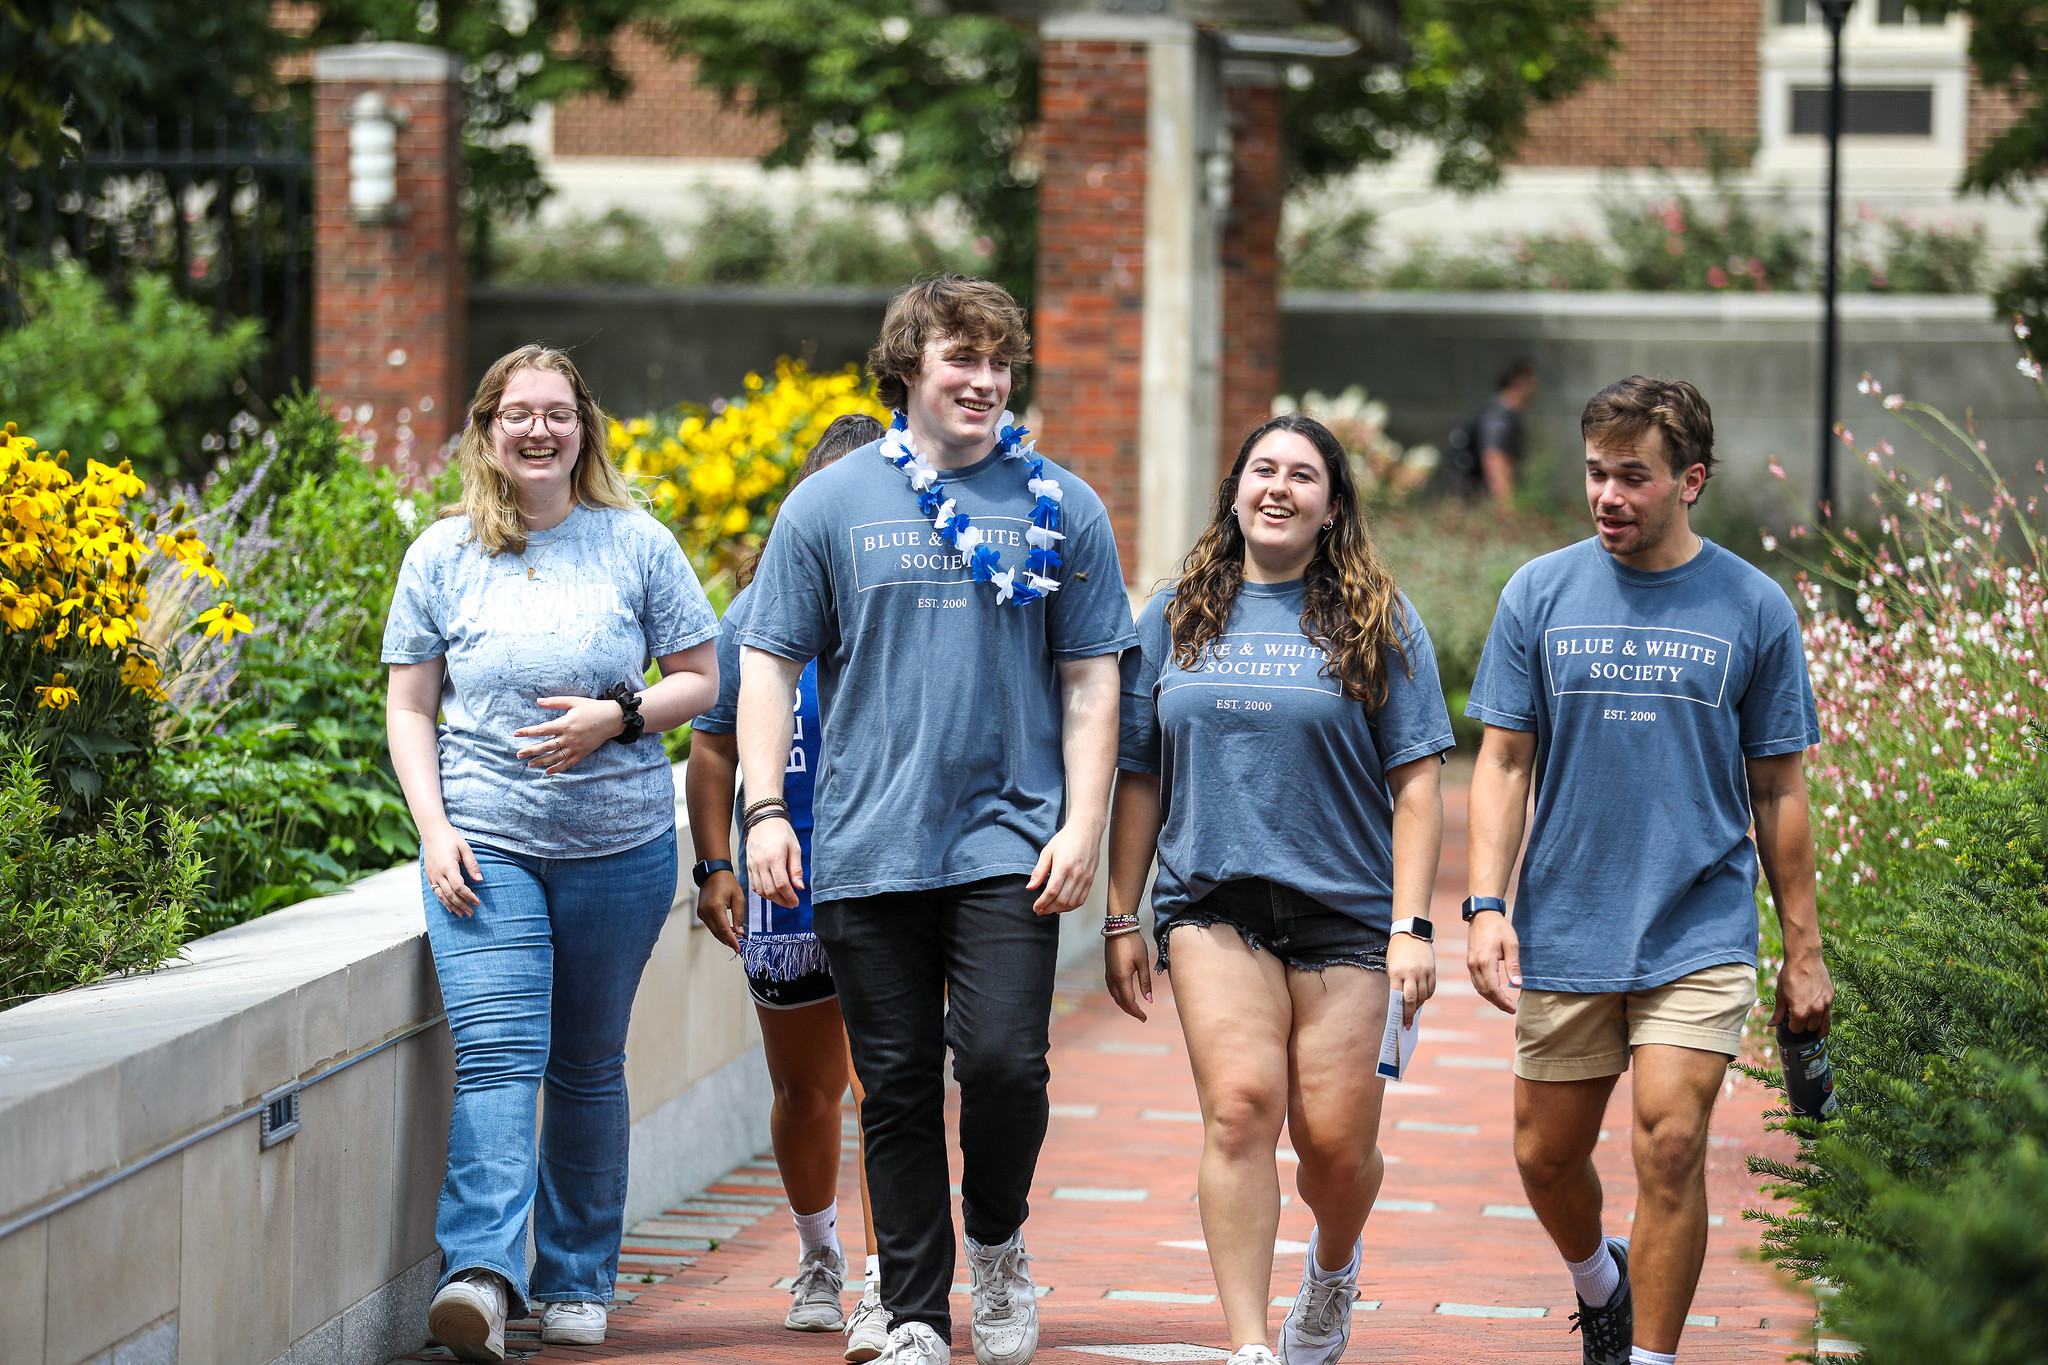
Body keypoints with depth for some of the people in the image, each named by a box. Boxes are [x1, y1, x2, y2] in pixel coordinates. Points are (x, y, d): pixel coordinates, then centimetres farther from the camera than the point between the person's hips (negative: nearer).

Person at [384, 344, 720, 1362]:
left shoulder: (635, 544, 2)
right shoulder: (443, 554, 4)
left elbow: (700, 678, 6)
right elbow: (409, 710, 8)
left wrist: (615, 717, -13)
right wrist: (433, 829, -6)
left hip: (620, 848, 1)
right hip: (484, 845, -1)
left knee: (587, 1067, 9)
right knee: (497, 1053, -16)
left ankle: (577, 1280, 21)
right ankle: (483, 1276, -28)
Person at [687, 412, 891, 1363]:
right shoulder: (760, 612, 4)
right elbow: (714, 747, 9)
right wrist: (715, 865, 0)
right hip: (786, 891, 3)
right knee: (803, 1089, 15)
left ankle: (885, 1287, -15)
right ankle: (818, 1261, 37)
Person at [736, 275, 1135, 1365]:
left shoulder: (1058, 507, 6)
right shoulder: (830, 505, 6)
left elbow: (1090, 681, 6)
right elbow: (770, 662, 7)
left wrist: (1084, 826, -2)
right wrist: (765, 809, -2)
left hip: (1010, 843, -1)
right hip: (867, 851, 1)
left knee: (1004, 1061, -13)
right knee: (897, 1089, 5)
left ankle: (998, 1244, 15)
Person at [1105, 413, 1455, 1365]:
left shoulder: (1378, 623, 4)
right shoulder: (1176, 618, 10)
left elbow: (1414, 782, 1)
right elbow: (1139, 777, 14)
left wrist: (1411, 926, -7)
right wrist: (1122, 919, 11)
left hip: (1344, 909, -1)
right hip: (1212, 903, 1)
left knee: (1335, 1140, 0)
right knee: (1240, 1107, -17)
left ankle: (1332, 1265, 35)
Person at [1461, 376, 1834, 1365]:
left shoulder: (1754, 609, 0)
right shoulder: (1540, 595, 2)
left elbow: (1777, 791, 6)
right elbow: (1503, 764, 4)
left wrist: (1804, 949, 5)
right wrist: (1486, 906, -8)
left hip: (1700, 930, -2)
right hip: (1565, 932, 2)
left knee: (1669, 1146, -14)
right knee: (1545, 1156, 10)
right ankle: (1598, 1284, 41)